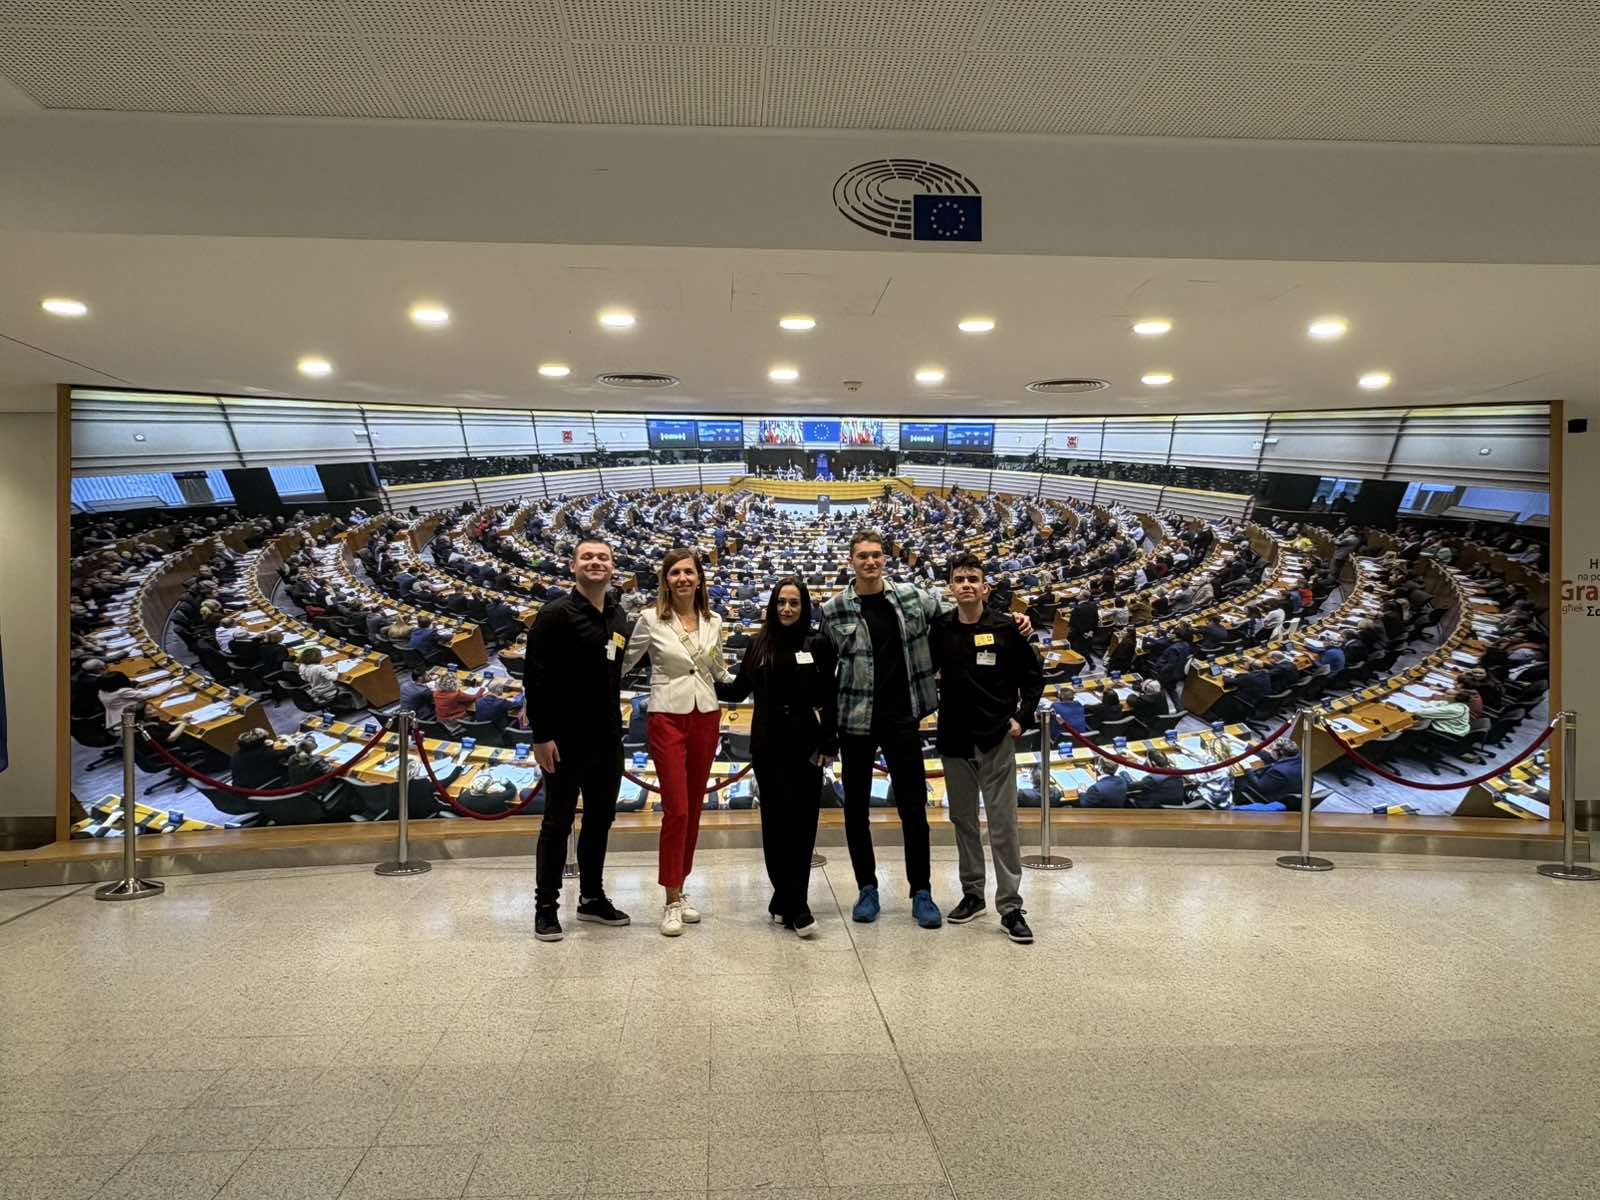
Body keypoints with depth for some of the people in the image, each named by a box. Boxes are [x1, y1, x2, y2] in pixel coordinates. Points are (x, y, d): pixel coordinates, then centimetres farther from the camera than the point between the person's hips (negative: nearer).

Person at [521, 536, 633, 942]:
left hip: (608, 740, 7)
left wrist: (616, 725, 15)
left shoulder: (618, 618, 10)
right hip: (567, 741, -6)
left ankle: (592, 898, 28)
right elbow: (535, 677, -14)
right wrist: (541, 735, -18)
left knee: (600, 819, 14)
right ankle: (546, 906, 15)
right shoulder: (555, 615, -10)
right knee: (558, 822, 3)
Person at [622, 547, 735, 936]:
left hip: (706, 718, 4)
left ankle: (680, 890, 22)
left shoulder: (713, 622, 7)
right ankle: (671, 902, 2)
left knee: (694, 808, 10)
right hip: (668, 719, -4)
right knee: (676, 810, -8)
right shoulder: (650, 620, -5)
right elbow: (624, 663, 3)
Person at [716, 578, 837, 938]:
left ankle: (786, 900, 7)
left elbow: (828, 700, 1)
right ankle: (794, 905, 8)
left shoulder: (818, 644, 0)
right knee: (776, 821, 1)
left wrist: (829, 744, -3)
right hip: (768, 746, 1)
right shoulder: (759, 644, 6)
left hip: (806, 745, -1)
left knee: (802, 822, -2)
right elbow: (738, 691, 8)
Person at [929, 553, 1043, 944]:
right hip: (954, 740, 3)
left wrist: (1023, 717, -3)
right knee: (963, 820, 12)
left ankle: (1010, 906, 5)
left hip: (996, 741, -3)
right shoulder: (939, 629, 1)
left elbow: (1034, 676, 4)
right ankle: (972, 893, 26)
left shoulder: (1005, 629, -4)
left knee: (1003, 824, -1)